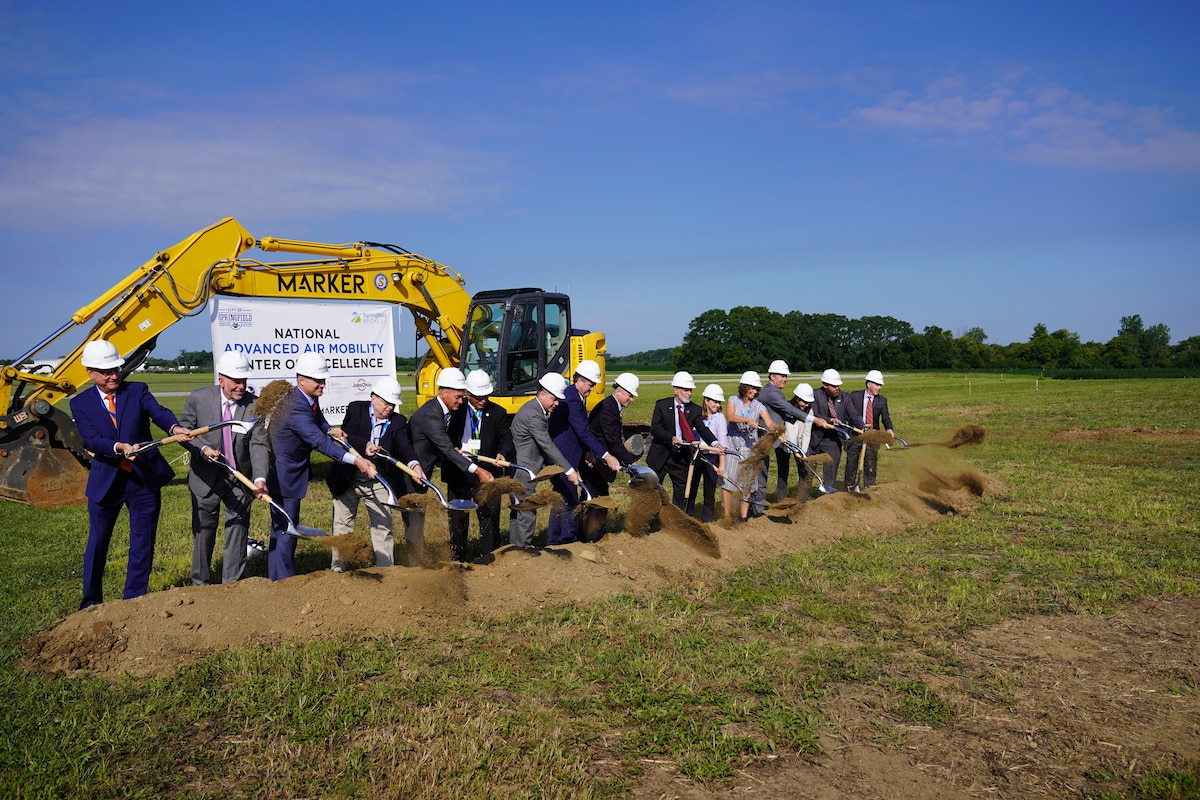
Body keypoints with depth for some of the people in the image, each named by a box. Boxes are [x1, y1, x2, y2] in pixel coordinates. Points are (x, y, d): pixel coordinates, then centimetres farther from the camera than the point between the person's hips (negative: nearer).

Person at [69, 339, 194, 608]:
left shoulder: (137, 391, 0)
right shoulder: (81, 403, 0)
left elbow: (159, 412, -19)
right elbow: (91, 439, -14)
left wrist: (175, 428, -41)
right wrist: (120, 447, -33)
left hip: (145, 479, 0)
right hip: (105, 482, 0)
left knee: (142, 545, 8)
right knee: (97, 544, 11)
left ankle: (134, 602, 21)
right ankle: (90, 604, 28)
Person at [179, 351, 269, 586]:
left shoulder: (254, 405, -11)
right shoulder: (198, 398, -8)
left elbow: (259, 445, -17)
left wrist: (260, 478, -32)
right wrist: (202, 449, -19)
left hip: (240, 479, 0)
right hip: (206, 477, 0)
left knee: (238, 531, 6)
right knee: (203, 532, 13)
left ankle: (231, 584, 19)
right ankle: (200, 584, 30)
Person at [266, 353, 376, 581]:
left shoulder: (310, 399, -1)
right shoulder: (296, 407, -31)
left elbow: (317, 419, 21)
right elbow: (319, 442, -38)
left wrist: (330, 429, -2)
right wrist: (355, 460, -44)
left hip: (293, 471, 10)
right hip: (283, 473, -10)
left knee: (284, 526, 20)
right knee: (285, 527, -3)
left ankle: (277, 575, 33)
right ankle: (282, 580, 7)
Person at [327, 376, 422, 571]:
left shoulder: (398, 422, -5)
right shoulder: (356, 410, -7)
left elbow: (404, 446, -20)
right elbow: (346, 436, -21)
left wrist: (413, 464, -41)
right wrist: (365, 445, -39)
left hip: (378, 483, 0)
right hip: (348, 480, 0)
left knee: (383, 527, 2)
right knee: (342, 525, 11)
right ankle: (337, 568, 24)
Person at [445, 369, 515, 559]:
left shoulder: (498, 413, 2)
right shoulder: (456, 410, 2)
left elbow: (506, 438, -4)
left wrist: (502, 453, -25)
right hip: (458, 473, 1)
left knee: (490, 518, 2)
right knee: (457, 519, 10)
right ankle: (457, 560, 22)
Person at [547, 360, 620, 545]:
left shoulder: (577, 397, 11)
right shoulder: (570, 400, -22)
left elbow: (583, 430, 18)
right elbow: (584, 432, -27)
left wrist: (588, 451, 4)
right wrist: (605, 455, -29)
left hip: (565, 458, 11)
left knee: (561, 500, 16)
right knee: (570, 503, -7)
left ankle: (553, 542, 25)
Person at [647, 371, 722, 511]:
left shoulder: (694, 409, 1)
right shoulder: (662, 405, -4)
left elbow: (702, 429, -11)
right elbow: (654, 428, -12)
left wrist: (715, 443, -31)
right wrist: (670, 438, -28)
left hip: (681, 457, 2)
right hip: (660, 455, -2)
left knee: (681, 491, 7)